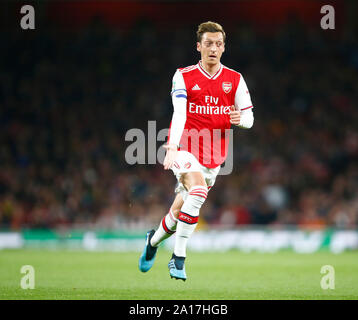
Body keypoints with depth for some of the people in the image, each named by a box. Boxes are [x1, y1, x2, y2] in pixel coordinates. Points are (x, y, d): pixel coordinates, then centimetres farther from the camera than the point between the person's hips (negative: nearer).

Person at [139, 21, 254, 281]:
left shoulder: (235, 80, 6)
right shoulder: (184, 77, -3)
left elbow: (249, 117, 9)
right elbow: (179, 114, -16)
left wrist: (240, 119, -16)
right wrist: (172, 148, -30)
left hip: (214, 156, 4)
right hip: (185, 149, -4)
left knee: (181, 210, 9)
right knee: (198, 191, -30)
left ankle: (154, 240, 40)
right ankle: (179, 257, -23)